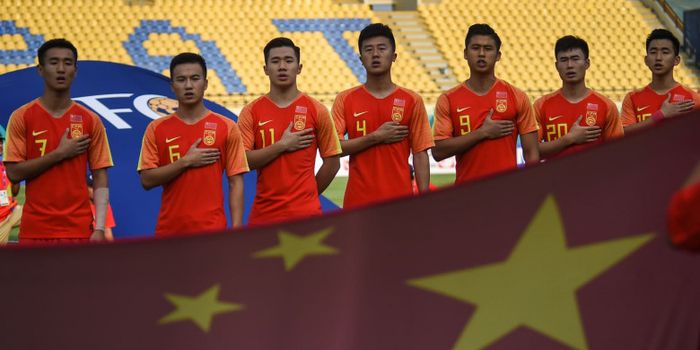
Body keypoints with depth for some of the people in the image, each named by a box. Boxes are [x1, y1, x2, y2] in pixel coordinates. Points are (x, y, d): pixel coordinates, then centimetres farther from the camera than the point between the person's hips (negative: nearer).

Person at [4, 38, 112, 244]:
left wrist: (99, 228, -9)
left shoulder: (90, 121, 4)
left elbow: (100, 180, 2)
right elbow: (14, 173, -5)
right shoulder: (22, 118, 1)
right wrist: (60, 153, -10)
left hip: (79, 230, 1)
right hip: (35, 231, -1)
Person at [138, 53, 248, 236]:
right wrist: (185, 162, -10)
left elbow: (235, 183, 1)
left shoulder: (227, 127, 2)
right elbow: (147, 180, -1)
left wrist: (236, 230, -8)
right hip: (169, 231, 2)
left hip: (212, 230, -2)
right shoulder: (156, 129, 6)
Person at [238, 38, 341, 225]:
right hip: (263, 214, 1)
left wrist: (306, 195, 6)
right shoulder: (251, 112, 4)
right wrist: (282, 146, -12)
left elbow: (332, 162, 6)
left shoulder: (316, 110, 1)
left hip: (305, 214, -1)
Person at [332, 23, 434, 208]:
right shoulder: (344, 100, 5)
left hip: (400, 199, 0)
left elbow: (420, 154, 2)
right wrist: (376, 137, -11)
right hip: (358, 201, 0)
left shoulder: (412, 101, 4)